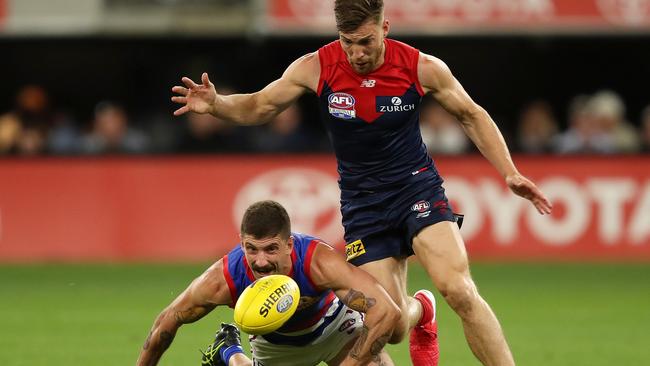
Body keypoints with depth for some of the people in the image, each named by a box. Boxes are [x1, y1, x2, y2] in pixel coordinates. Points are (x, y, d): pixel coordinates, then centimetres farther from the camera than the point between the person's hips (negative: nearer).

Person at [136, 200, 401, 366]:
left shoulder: (319, 262, -43)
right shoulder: (222, 281, -36)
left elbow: (387, 312, -45)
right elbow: (168, 321, -17)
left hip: (335, 326, -1)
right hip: (276, 343, 1)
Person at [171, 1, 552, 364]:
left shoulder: (421, 68, -11)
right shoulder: (316, 68, -11)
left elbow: (471, 116, 5)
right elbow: (259, 107, 3)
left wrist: (509, 172, -3)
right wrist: (216, 104, -17)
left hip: (417, 186, -1)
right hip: (362, 202, 1)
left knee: (459, 291, -26)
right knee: (392, 327, -3)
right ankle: (420, 311, 36)